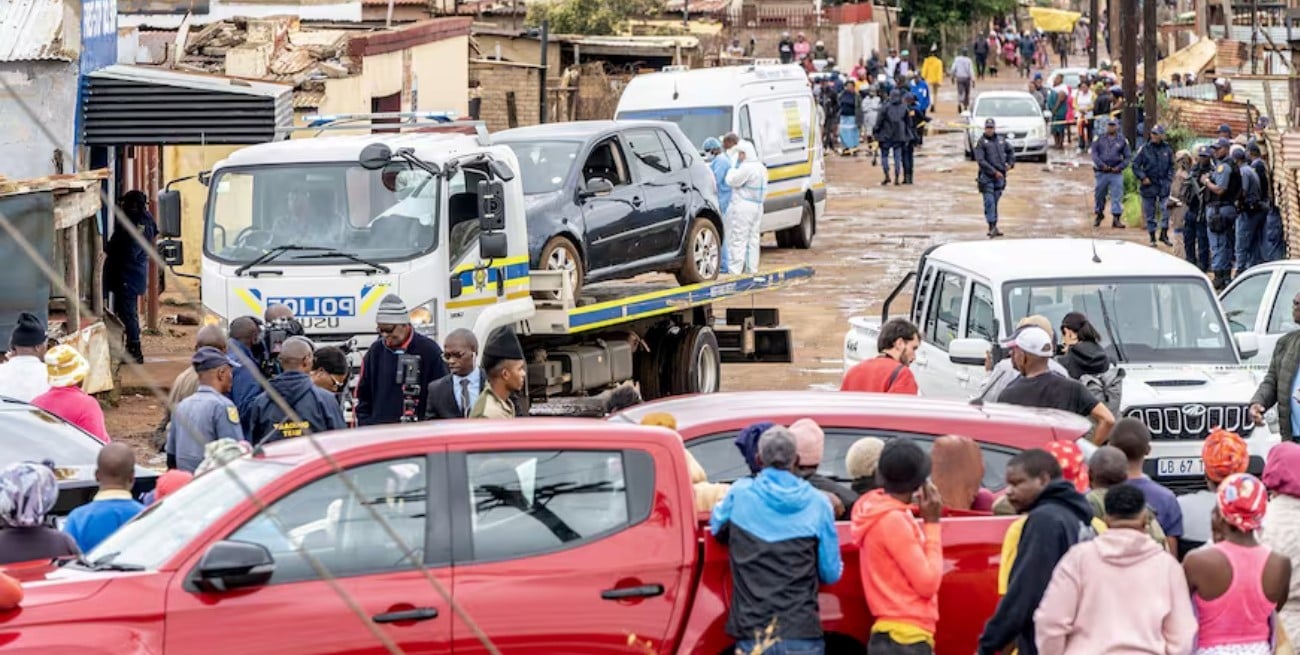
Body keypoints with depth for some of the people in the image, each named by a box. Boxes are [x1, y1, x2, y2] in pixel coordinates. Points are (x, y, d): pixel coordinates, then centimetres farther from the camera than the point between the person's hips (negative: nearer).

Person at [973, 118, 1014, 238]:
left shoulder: (1001, 140, 11)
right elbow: (981, 161, -13)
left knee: (995, 202, 10)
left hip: (1000, 176, 5)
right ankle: (992, 227, -15)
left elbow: (1010, 151, 29)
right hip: (987, 176, -5)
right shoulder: (981, 142, -6)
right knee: (989, 202, -11)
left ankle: (994, 227, 16)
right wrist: (994, 172, -16)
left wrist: (1010, 163, 13)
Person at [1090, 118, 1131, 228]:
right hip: (1101, 173, 1)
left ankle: (1116, 218, -8)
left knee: (1117, 196, -8)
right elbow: (1094, 153, 1)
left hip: (1116, 173, -1)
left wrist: (1119, 167, -7)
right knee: (1099, 195, 8)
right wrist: (1101, 165, -12)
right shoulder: (1099, 139, 7)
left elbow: (1127, 157, 8)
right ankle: (1098, 215, 27)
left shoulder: (1122, 140, 7)